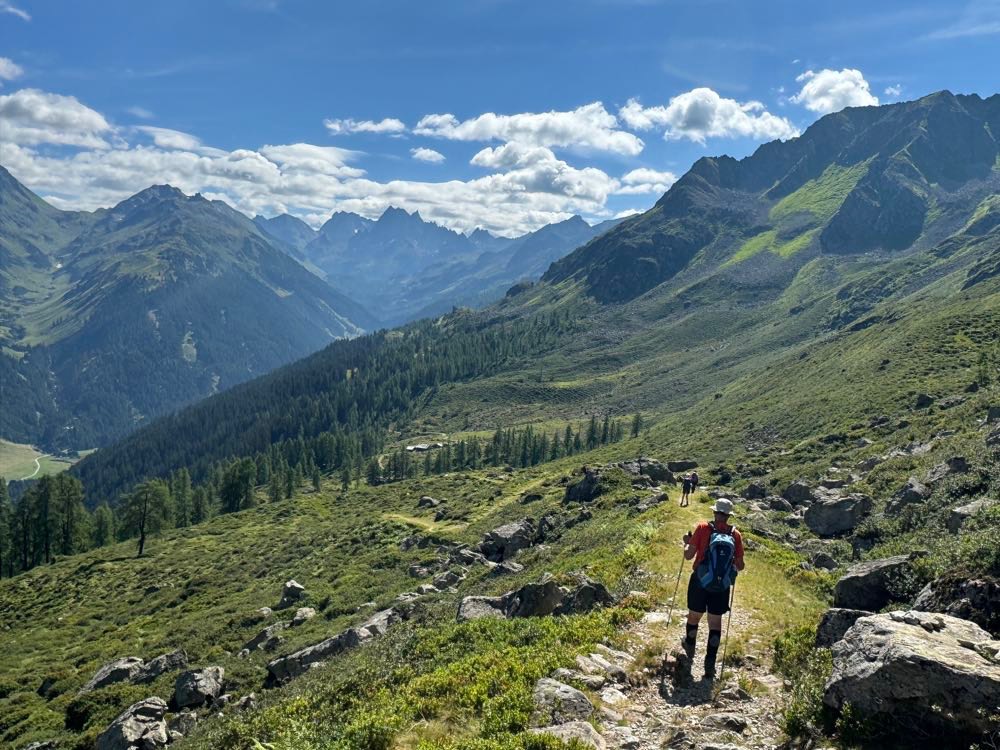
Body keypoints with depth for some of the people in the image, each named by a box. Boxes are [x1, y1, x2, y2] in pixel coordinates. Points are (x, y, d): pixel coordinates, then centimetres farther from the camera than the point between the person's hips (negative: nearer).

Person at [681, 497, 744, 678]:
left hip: (700, 581, -1)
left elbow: (689, 555, -9)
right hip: (722, 586, 1)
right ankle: (710, 664, 10)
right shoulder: (735, 534, -5)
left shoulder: (703, 527, -11)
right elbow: (740, 566, 0)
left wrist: (687, 543, 10)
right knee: (715, 622, 12)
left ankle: (690, 647, 42)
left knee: (694, 616, 19)